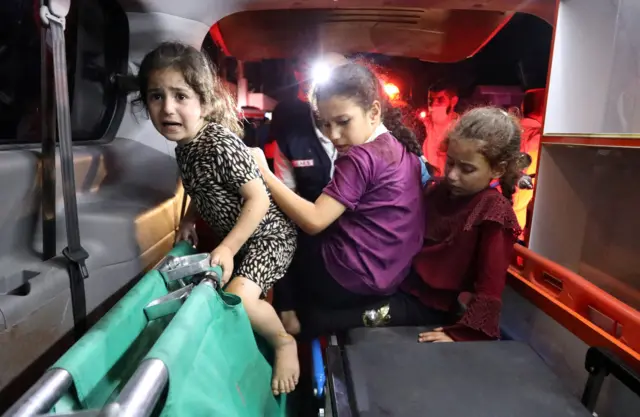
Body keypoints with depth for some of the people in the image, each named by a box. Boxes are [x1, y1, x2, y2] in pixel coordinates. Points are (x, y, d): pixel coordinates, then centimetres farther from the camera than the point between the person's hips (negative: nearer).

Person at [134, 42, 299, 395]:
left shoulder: (222, 143, -27)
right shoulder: (183, 147, -1)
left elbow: (258, 199, -27)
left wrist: (228, 249, -27)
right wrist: (188, 221, 1)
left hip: (268, 232, -9)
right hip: (234, 236, 9)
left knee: (239, 297, -24)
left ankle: (284, 341, 6)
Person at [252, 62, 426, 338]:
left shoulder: (360, 158, -20)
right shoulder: (400, 147, 6)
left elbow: (314, 221, -22)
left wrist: (264, 173, -18)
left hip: (353, 279, -9)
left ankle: (292, 313, 21)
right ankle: (304, 310, 19)